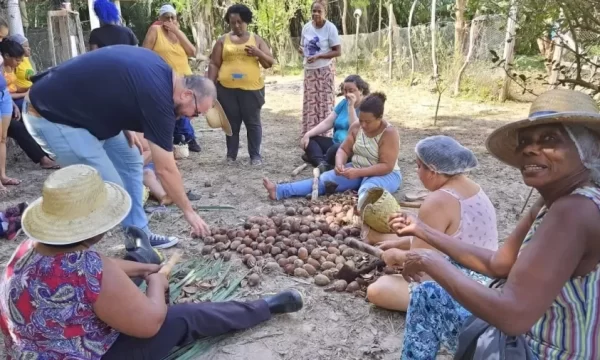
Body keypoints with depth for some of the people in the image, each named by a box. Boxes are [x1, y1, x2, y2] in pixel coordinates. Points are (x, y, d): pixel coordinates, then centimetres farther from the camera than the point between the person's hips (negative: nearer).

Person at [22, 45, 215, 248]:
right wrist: (188, 211, -6)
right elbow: (165, 169, -18)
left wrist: (124, 127, 7)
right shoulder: (157, 96, -23)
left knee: (130, 160, 11)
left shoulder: (157, 68, 1)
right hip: (49, 114, -10)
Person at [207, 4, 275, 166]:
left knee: (253, 122, 3)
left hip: (252, 88, -1)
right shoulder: (223, 40, 8)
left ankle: (255, 155, 13)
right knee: (231, 122, 8)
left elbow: (270, 63, 5)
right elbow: (214, 64, 7)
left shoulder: (256, 39, 8)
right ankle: (231, 155, 18)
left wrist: (258, 53, -13)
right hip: (227, 89, 1)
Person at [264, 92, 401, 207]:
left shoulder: (389, 133, -20)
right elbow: (344, 150, 1)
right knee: (324, 179, -15)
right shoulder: (356, 127, -1)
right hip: (356, 170, 3)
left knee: (367, 189, -39)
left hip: (384, 174, -3)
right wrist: (339, 164, -22)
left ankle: (363, 209, -69)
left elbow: (386, 166, -25)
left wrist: (358, 172, -34)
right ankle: (279, 191, -25)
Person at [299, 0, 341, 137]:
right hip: (309, 70, 5)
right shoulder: (306, 27, 2)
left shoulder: (330, 28, -13)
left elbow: (338, 52, -13)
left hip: (324, 70, -5)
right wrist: (301, 50, -9)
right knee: (310, 102, 10)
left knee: (324, 103, -1)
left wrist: (318, 56, -23)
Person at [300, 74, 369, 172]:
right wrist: (308, 134, -4)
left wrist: (351, 106, -23)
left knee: (336, 149, -39)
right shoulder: (344, 102, 13)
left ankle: (315, 158, -11)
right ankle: (322, 163, -33)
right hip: (336, 142, 8)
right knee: (309, 139, -7)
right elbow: (327, 123, 8)